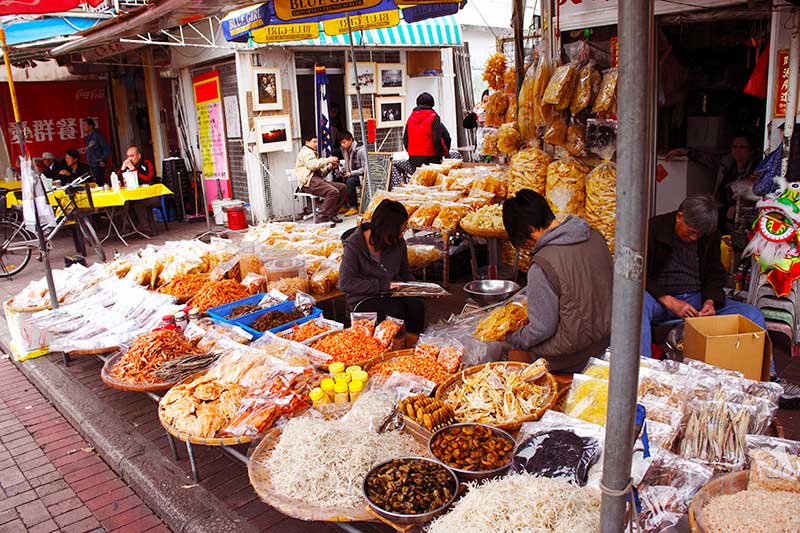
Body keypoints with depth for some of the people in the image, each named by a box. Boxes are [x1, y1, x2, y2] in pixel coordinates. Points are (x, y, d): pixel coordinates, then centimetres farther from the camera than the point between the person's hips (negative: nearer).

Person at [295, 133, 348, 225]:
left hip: (317, 180, 10)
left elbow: (320, 173, 26)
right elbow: (312, 165, -19)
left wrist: (330, 167, 10)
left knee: (343, 187, -3)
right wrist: (328, 160, -11)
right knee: (333, 191, -29)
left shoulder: (311, 153, 33)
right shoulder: (305, 152, 3)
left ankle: (332, 214, -4)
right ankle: (323, 218, -25)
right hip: (309, 182, -10)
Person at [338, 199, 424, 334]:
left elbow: (405, 271, 17)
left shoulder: (398, 242, 1)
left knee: (416, 306, -25)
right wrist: (382, 285, -21)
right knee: (397, 310, -31)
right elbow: (345, 283, -17)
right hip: (363, 298, -4)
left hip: (392, 293, 5)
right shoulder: (354, 245, -14)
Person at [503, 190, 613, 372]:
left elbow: (542, 329, -20)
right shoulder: (594, 236, -3)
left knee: (514, 355, 14)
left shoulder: (542, 265, -26)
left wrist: (514, 340, 0)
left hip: (572, 353, -7)